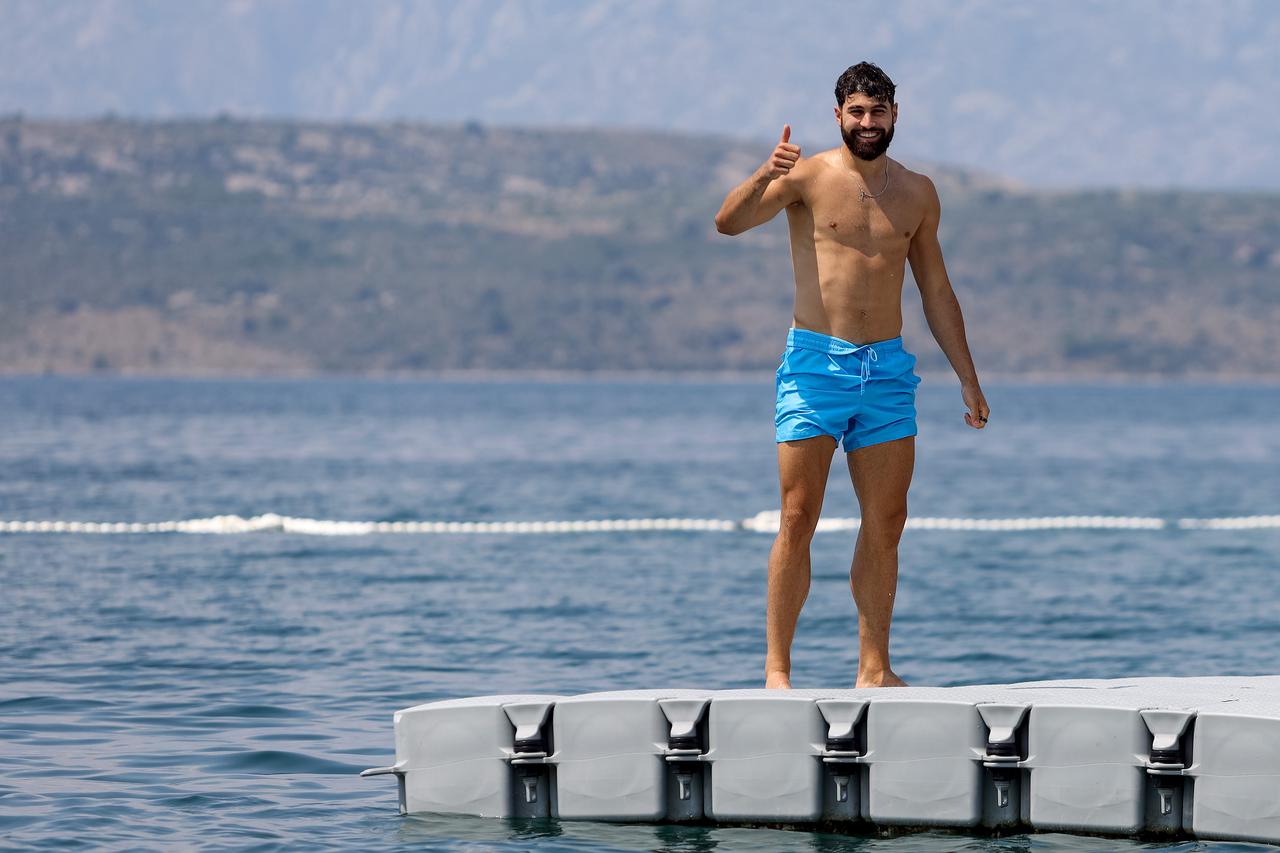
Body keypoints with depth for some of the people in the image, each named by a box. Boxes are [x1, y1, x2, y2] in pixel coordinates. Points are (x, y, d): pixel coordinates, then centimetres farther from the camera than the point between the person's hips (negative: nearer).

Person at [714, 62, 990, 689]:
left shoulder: (917, 192, 12)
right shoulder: (808, 177, -2)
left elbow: (936, 291, 18)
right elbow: (727, 222, -16)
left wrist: (968, 379, 16)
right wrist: (764, 177, -36)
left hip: (888, 368, 4)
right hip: (814, 363, -4)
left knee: (886, 525, 3)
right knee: (798, 520, -7)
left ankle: (874, 669, 10)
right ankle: (776, 668, -4)